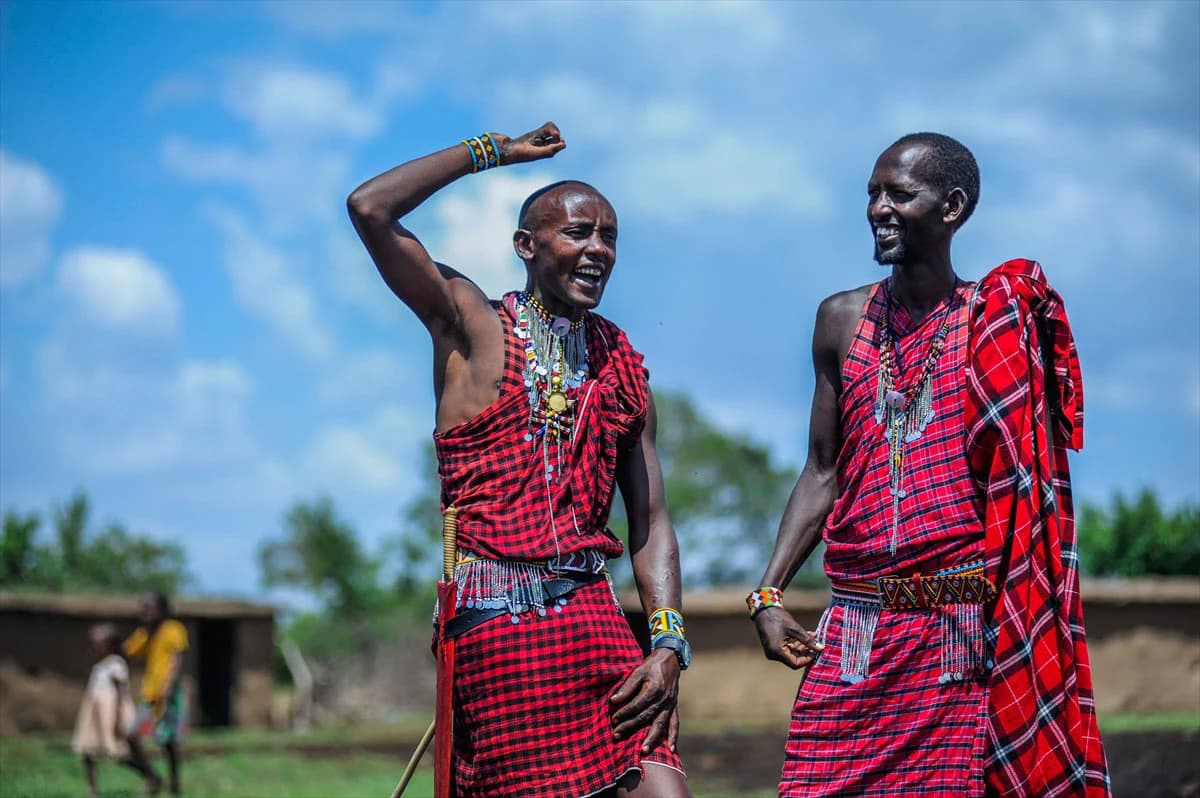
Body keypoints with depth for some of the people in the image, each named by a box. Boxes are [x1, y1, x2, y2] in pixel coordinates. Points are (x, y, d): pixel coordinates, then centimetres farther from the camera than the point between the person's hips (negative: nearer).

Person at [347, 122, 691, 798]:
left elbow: (650, 522, 14)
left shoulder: (624, 374, 17)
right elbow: (371, 209, -5)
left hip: (594, 616, 4)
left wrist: (668, 646, 0)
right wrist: (495, 151, 5)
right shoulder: (472, 327, 7)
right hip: (497, 627, -3)